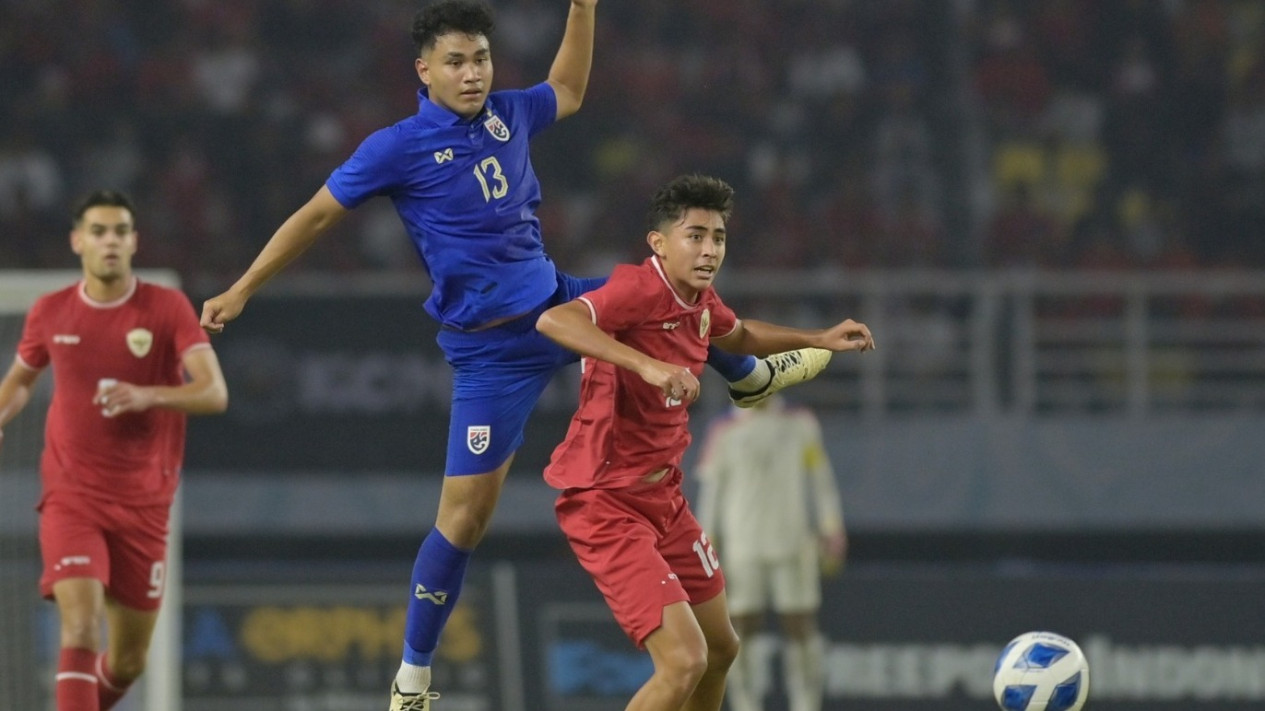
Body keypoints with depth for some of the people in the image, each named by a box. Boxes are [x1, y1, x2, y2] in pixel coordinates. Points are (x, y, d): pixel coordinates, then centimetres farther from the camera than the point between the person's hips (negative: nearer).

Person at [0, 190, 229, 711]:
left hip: (143, 506, 1)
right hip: (71, 498, -1)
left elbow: (214, 393, -16)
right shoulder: (50, 313, 2)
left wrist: (149, 396, -34)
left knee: (127, 662, 10)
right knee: (80, 631, -22)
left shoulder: (168, 309, -5)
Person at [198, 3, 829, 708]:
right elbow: (315, 217, -8)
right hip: (491, 350, -7)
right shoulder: (400, 147, -15)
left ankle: (750, 376, 55)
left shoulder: (508, 114, 1)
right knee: (465, 517, -10)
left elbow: (568, 93, 25)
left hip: (557, 304, 7)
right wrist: (240, 291, -10)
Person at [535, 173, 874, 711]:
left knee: (721, 650, 22)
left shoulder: (701, 301, 5)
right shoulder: (641, 288, -21)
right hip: (606, 504, -10)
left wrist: (818, 340, 23)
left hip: (662, 496, 10)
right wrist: (646, 365, -47)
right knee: (684, 660, -20)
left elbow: (738, 335, 31)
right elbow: (553, 320, -40)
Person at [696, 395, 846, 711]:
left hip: (793, 542, 1)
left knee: (800, 626, -2)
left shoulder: (801, 424, 7)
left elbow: (821, 480, 9)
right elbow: (710, 488, 6)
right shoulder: (724, 432, 4)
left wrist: (832, 534, 3)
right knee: (742, 629, -3)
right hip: (741, 549, -1)